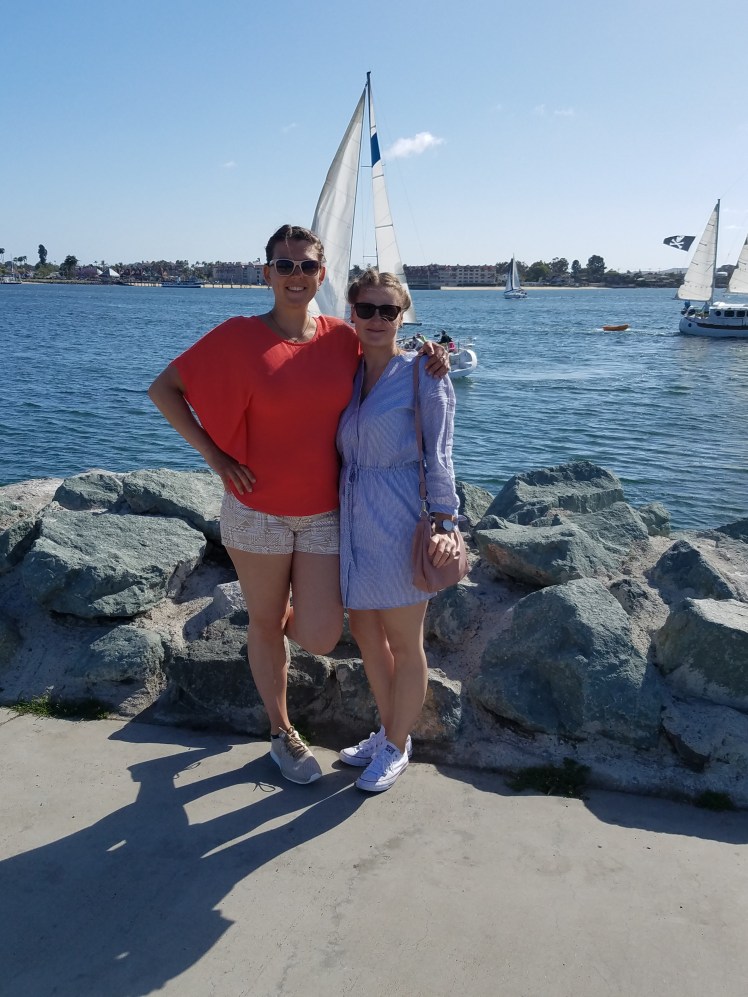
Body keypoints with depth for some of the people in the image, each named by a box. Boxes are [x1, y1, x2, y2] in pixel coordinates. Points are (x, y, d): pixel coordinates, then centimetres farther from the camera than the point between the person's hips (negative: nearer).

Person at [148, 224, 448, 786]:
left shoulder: (342, 338, 0)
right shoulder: (239, 337, -8)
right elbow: (163, 389, -2)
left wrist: (423, 360, -3)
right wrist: (213, 454, -9)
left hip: (324, 513, 2)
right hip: (258, 511, -2)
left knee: (320, 639, -2)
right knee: (266, 626, 12)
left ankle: (291, 609, 36)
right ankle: (282, 733, 35)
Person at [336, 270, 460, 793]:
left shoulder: (424, 374, -7)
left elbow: (438, 455, -8)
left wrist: (446, 522, -15)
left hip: (400, 522, -7)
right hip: (355, 519, 7)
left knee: (404, 643, 7)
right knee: (366, 631, 17)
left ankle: (397, 748, 26)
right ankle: (388, 731, 37)